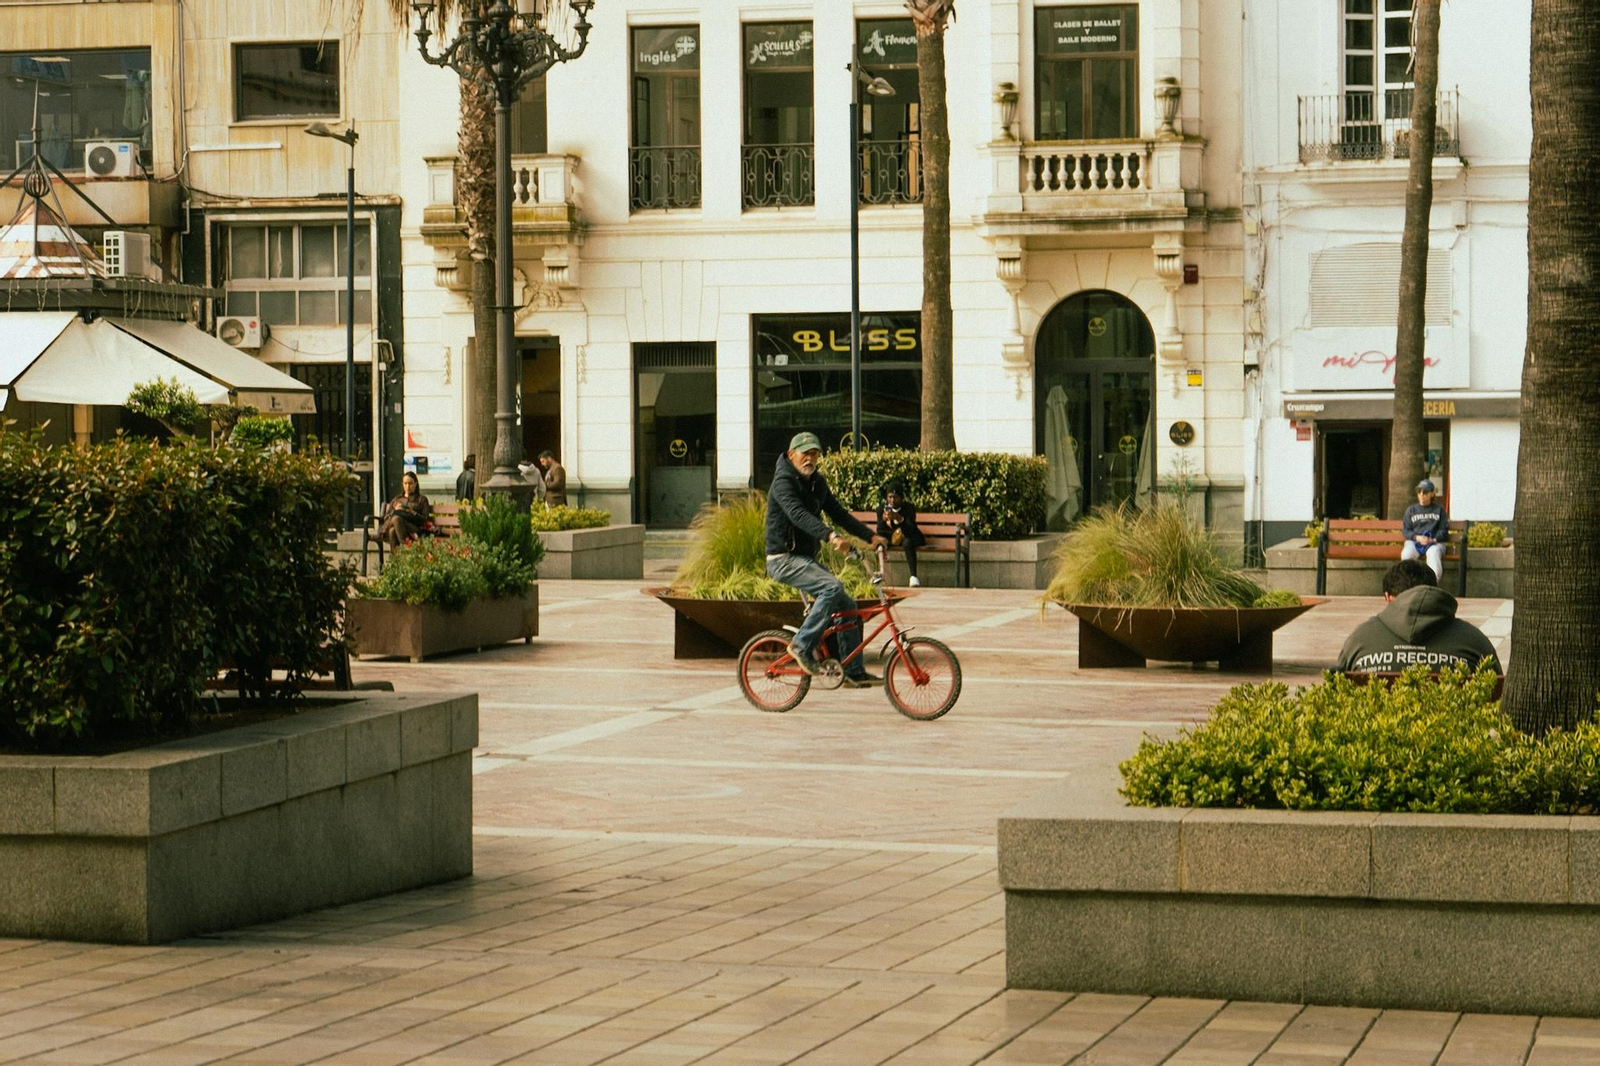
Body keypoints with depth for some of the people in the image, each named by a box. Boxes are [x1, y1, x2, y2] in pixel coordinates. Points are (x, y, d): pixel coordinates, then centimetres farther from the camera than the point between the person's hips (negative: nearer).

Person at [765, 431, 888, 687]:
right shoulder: (783, 482, -15)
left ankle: (853, 673, 8)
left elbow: (838, 513, 13)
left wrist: (870, 536, 1)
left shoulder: (817, 483, 12)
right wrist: (830, 536, -46)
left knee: (847, 606, 3)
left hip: (807, 558, 9)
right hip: (784, 558, -9)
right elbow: (799, 515, -32)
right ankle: (803, 645, -20)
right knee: (832, 586, -28)